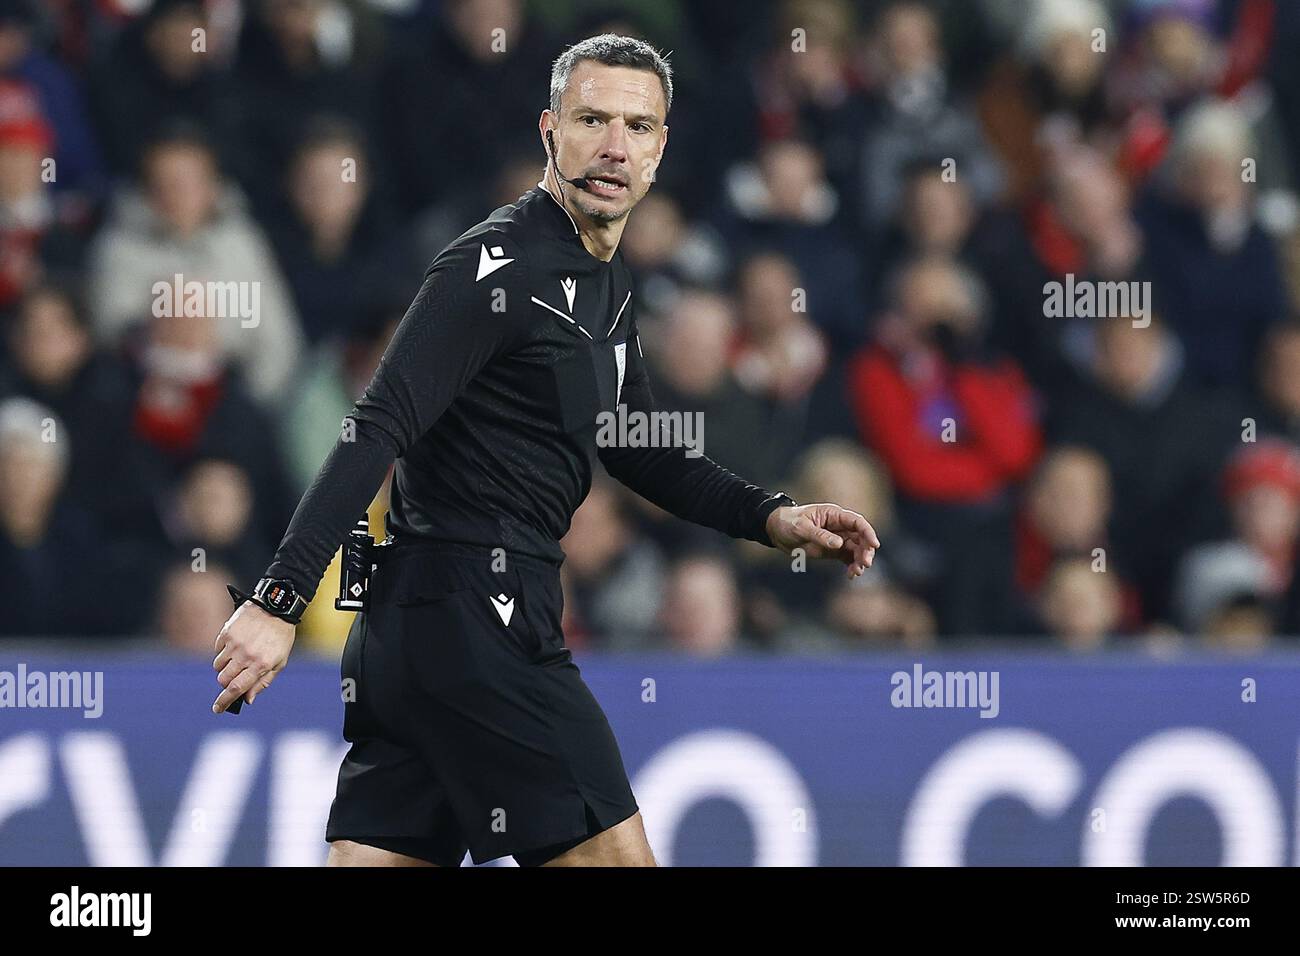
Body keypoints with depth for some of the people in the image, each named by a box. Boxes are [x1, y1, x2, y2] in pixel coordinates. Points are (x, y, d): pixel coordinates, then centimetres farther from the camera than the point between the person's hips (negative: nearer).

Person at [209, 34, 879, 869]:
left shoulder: (604, 282, 17)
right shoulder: (499, 266, -13)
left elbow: (640, 450, 28)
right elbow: (377, 431, -20)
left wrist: (770, 517, 14)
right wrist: (281, 601, -27)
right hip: (474, 609, -10)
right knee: (615, 856, -5)